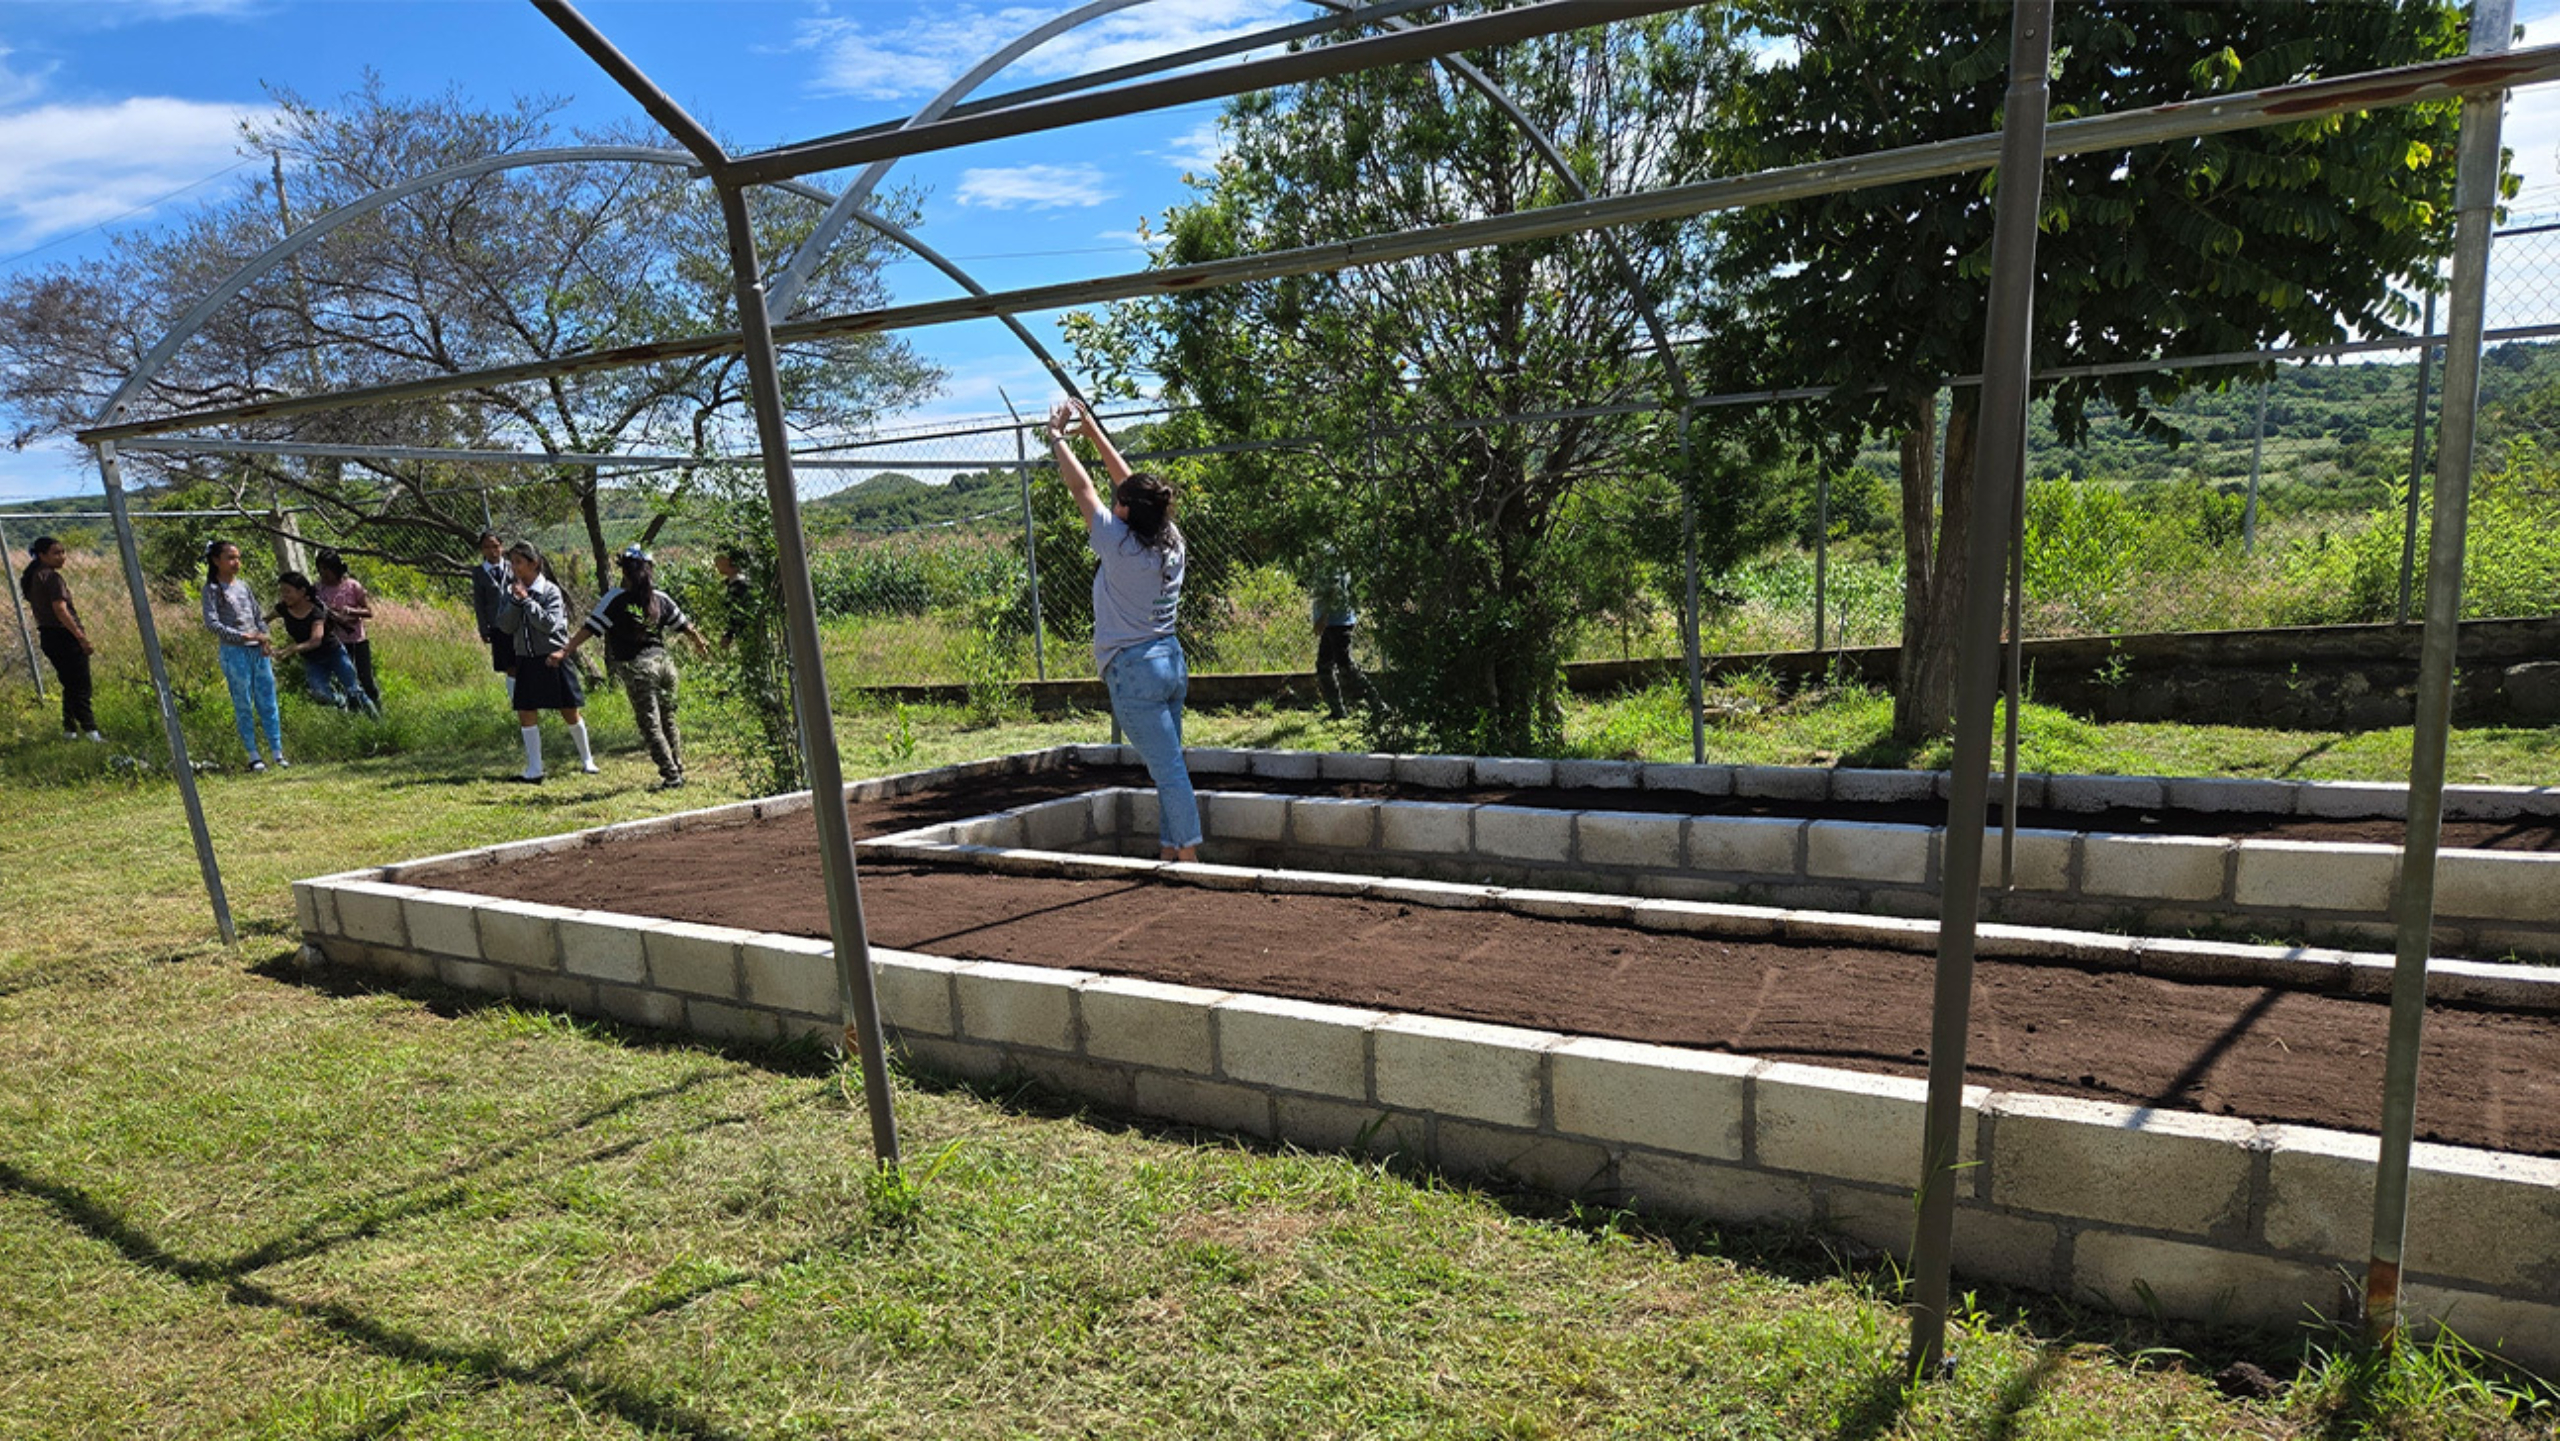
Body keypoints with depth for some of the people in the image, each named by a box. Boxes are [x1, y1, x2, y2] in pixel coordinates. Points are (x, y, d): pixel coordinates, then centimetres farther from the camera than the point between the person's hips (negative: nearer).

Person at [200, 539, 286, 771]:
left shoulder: (243, 585, 13)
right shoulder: (212, 589, -4)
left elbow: (259, 615, 16)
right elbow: (212, 623, -13)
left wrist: (264, 639, 1)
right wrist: (244, 636, -19)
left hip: (258, 651, 5)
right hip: (234, 652, -5)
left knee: (268, 702, 4)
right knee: (244, 706, 0)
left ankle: (278, 753, 8)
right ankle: (253, 756, 5)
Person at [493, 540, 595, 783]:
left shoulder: (550, 591, -9)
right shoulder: (511, 592, 5)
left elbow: (549, 624, -20)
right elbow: (505, 627, -4)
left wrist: (526, 599, -19)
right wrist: (515, 601, -14)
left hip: (553, 659, -4)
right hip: (527, 661, 4)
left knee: (569, 712, 4)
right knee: (525, 714, 0)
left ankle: (587, 759, 23)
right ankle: (534, 770, 6)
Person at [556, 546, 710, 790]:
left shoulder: (616, 598, -6)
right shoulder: (661, 598, 8)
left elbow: (590, 628, -11)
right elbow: (684, 625, 19)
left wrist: (565, 651, -10)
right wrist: (700, 643, 38)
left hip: (638, 668, -5)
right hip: (665, 663, 5)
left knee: (651, 725, 1)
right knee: (668, 722, 17)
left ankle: (671, 776, -2)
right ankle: (679, 771, 23)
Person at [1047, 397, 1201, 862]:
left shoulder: (1122, 548, -15)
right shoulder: (1170, 542, 4)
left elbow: (1082, 489, -5)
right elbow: (1128, 480, 14)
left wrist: (1058, 437, 9)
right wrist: (1091, 428, 22)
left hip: (1135, 671, -8)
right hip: (1173, 662, 8)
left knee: (1169, 770, -6)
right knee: (1168, 768, 14)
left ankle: (1190, 855, -2)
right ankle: (1170, 850, 21)